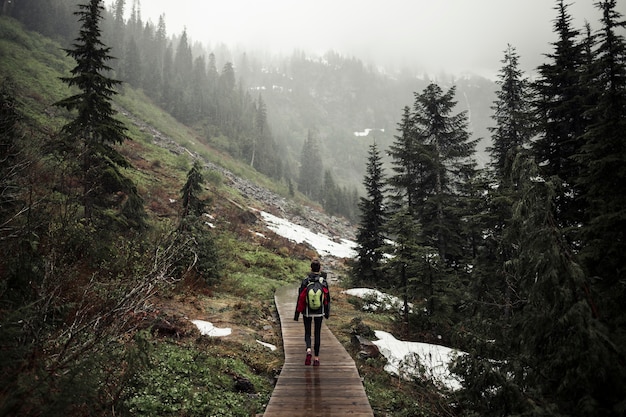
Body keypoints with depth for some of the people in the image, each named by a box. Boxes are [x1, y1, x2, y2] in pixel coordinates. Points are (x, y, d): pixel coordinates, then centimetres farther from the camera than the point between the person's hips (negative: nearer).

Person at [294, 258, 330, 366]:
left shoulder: (305, 281, -12)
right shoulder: (324, 282, -10)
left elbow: (300, 298, -10)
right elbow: (327, 298, -2)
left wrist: (297, 314, -1)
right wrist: (327, 312, 12)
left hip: (307, 312, 0)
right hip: (319, 312, 1)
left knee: (307, 333, 15)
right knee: (317, 334, 13)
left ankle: (308, 350, -10)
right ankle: (316, 358, 15)